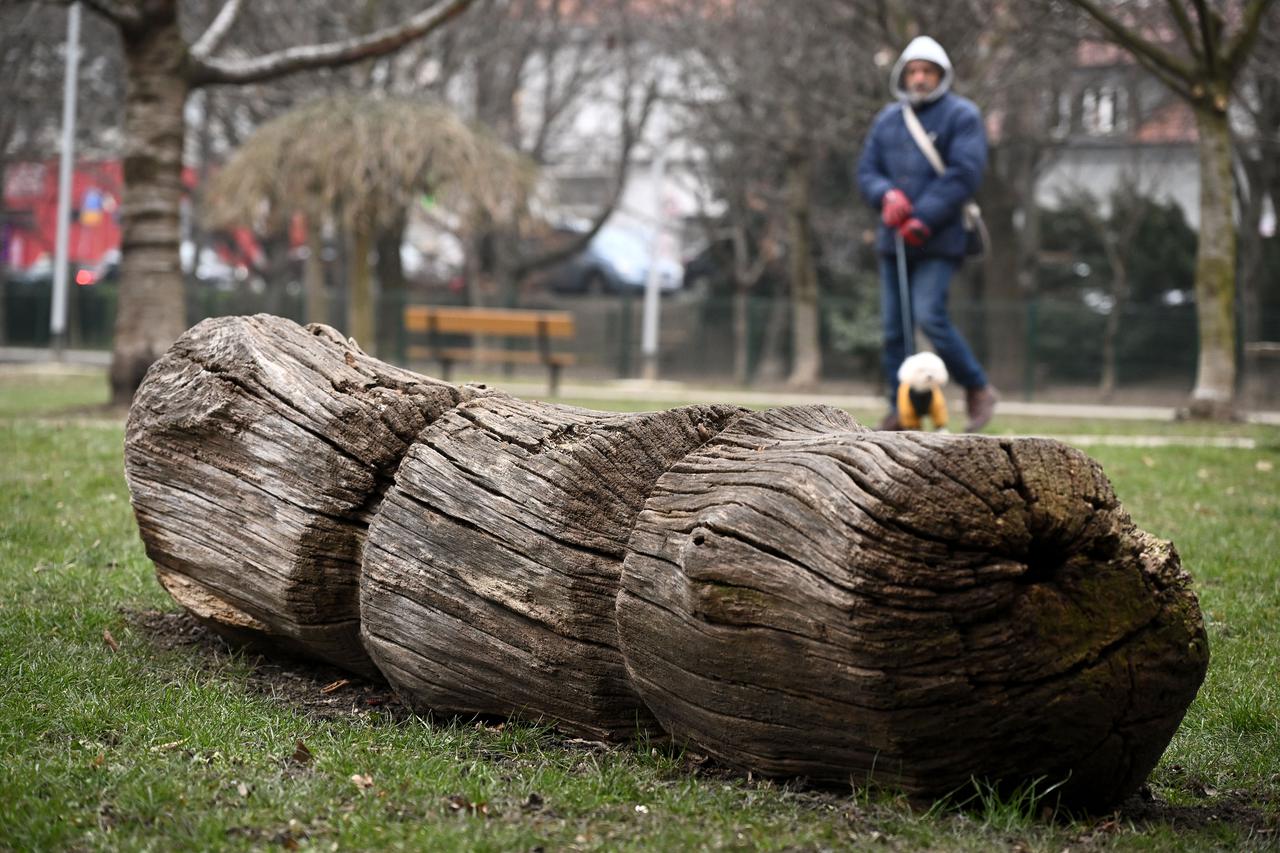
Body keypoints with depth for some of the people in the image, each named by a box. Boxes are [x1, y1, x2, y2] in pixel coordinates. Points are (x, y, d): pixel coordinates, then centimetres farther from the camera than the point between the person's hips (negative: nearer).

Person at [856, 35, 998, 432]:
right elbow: (867, 170, 11)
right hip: (894, 238, 6)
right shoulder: (888, 119, 14)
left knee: (930, 316, -17)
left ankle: (978, 389, 0)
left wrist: (924, 220, -17)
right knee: (893, 325, 3)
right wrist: (886, 194, -12)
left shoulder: (961, 115, -3)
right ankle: (900, 408, 10)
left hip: (938, 240, -6)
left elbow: (964, 173, -12)